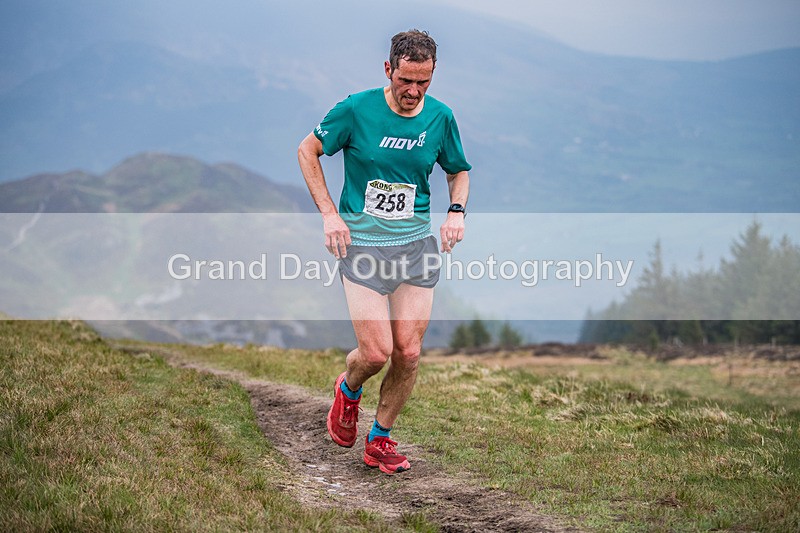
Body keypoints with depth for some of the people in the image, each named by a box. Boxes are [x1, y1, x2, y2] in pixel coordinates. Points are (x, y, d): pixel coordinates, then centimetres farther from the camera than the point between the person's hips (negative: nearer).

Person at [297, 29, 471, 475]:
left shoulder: (440, 117, 2)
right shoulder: (356, 109, -9)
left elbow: (459, 170, 20)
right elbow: (308, 151, 4)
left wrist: (457, 212, 1)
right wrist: (329, 213, -4)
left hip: (418, 243, 3)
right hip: (362, 243, -3)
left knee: (408, 354, -1)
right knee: (376, 352, -11)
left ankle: (381, 439, 20)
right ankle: (348, 390, 25)